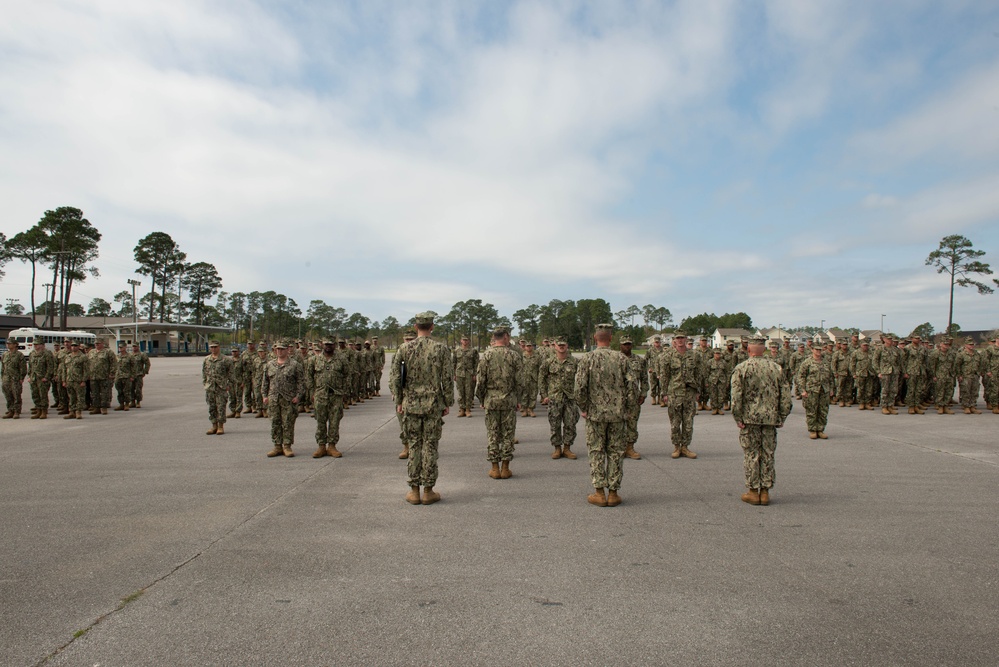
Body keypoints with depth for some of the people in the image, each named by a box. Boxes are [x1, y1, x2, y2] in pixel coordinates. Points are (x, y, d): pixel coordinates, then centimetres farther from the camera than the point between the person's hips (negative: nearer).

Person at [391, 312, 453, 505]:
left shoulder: (404, 349, -1)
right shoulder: (442, 349, -5)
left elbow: (396, 378, 1)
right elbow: (448, 379, -5)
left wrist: (398, 402, 10)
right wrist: (448, 403, 3)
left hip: (410, 404, 1)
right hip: (434, 404, -1)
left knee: (414, 446, 8)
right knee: (430, 446, 4)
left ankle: (414, 491, 12)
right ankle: (428, 491, 9)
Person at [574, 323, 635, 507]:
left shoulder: (587, 358, -6)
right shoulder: (621, 358, -1)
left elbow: (580, 386, -12)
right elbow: (632, 386, -4)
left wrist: (583, 408, 1)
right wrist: (629, 408, 7)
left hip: (595, 413, -1)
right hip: (617, 413, 2)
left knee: (596, 452, 7)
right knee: (616, 452, 9)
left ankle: (599, 493, 7)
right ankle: (613, 493, 12)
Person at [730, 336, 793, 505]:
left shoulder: (741, 368, -4)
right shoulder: (776, 368, 7)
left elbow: (736, 396, -11)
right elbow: (785, 394, 6)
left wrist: (738, 418, -6)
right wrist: (782, 416, 11)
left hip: (750, 418, -3)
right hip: (770, 418, 3)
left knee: (751, 455, 4)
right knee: (768, 455, 9)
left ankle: (753, 492, 7)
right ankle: (765, 492, 14)